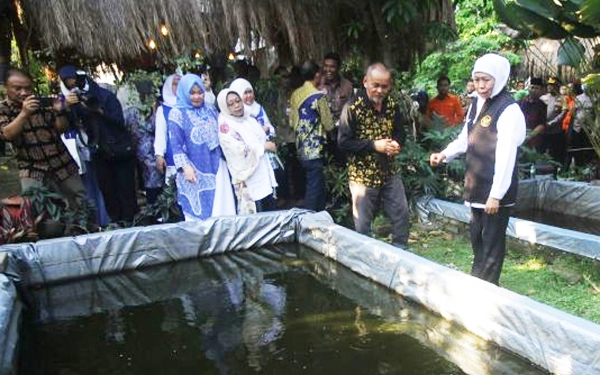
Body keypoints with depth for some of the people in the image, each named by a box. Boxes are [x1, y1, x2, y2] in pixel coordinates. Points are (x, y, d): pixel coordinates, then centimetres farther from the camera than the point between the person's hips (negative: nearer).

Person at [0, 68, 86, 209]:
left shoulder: (42, 102, 2)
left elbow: (61, 129, 1)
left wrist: (59, 112, -20)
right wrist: (24, 113, -32)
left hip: (62, 164, 2)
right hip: (32, 170, -2)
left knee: (82, 202, 8)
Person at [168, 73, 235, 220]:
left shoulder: (210, 109, 11)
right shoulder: (177, 113, -4)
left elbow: (220, 134, 19)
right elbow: (176, 145, -9)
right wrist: (185, 167, -19)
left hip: (216, 167, 5)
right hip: (194, 171, -5)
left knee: (221, 208, 7)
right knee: (198, 212, 0)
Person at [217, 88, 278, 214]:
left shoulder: (249, 119, 11)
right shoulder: (225, 126, -11)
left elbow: (262, 139, 23)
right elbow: (241, 150, -19)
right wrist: (264, 147, -8)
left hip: (264, 175, 7)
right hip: (248, 181, -7)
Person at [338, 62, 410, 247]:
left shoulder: (392, 105, 1)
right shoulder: (352, 108, -16)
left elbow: (400, 132, 13)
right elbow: (343, 142, -16)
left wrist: (396, 144, -11)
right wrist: (374, 145, -22)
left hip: (390, 171, 5)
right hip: (362, 174, -5)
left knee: (401, 213, 13)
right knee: (362, 223, 5)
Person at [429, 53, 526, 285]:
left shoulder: (509, 110, -16)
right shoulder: (477, 104, 9)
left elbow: (506, 156, -20)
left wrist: (496, 194, -21)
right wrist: (445, 154, 2)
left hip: (496, 189, -8)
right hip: (477, 184, 8)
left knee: (492, 240, 4)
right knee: (476, 235, 19)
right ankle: (477, 281, 36)